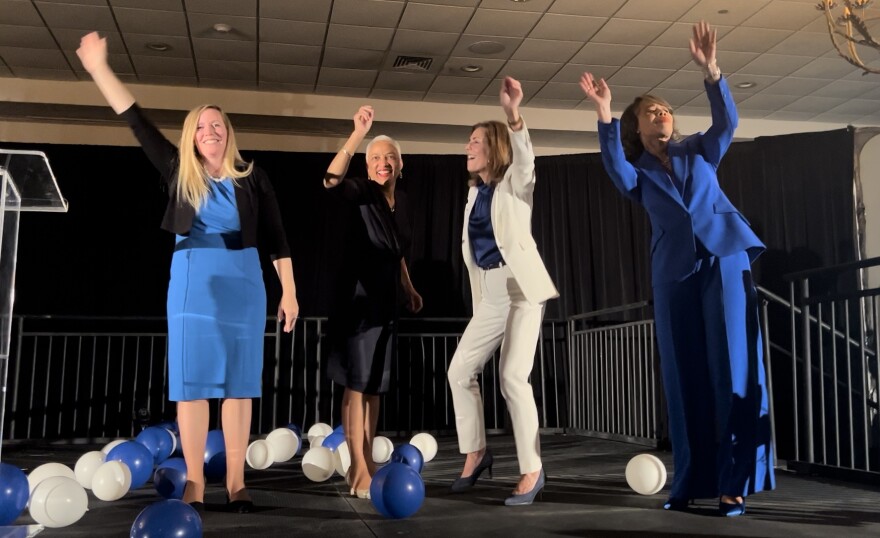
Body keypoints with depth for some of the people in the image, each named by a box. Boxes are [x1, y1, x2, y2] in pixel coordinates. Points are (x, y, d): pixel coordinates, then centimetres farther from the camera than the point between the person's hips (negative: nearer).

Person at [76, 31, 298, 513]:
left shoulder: (252, 178, 4)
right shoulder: (179, 172, 7)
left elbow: (276, 239, 5)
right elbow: (136, 120, 6)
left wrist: (288, 292, 0)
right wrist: (98, 68, 2)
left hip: (243, 282, -1)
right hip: (192, 282, 1)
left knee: (238, 382, 1)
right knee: (191, 380, -1)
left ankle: (236, 481, 6)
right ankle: (194, 483, 5)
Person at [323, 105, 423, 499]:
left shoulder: (399, 202, 12)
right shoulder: (361, 193, -9)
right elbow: (332, 180, -33)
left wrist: (409, 289, 19)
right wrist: (357, 135, -40)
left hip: (385, 301, 7)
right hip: (357, 299, -7)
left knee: (375, 386, 11)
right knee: (357, 384, -6)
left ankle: (366, 465, 20)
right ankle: (359, 470, -3)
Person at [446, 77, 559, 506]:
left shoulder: (515, 184, -3)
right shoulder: (475, 192, 15)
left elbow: (524, 158, -26)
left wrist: (513, 114, -42)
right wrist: (478, 294, 13)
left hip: (521, 290, -7)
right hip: (489, 297, 7)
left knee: (512, 378, -14)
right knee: (460, 370, 5)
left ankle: (532, 470, -2)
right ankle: (476, 454, 20)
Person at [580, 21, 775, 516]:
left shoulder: (699, 151, 15)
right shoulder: (637, 173, 12)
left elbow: (727, 121, -3)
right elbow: (614, 165, -11)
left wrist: (710, 70, -17)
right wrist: (604, 113, -24)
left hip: (725, 258, -1)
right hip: (674, 271, 1)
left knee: (733, 365, -7)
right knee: (685, 373, 2)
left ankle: (735, 482, -3)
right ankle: (692, 480, 9)